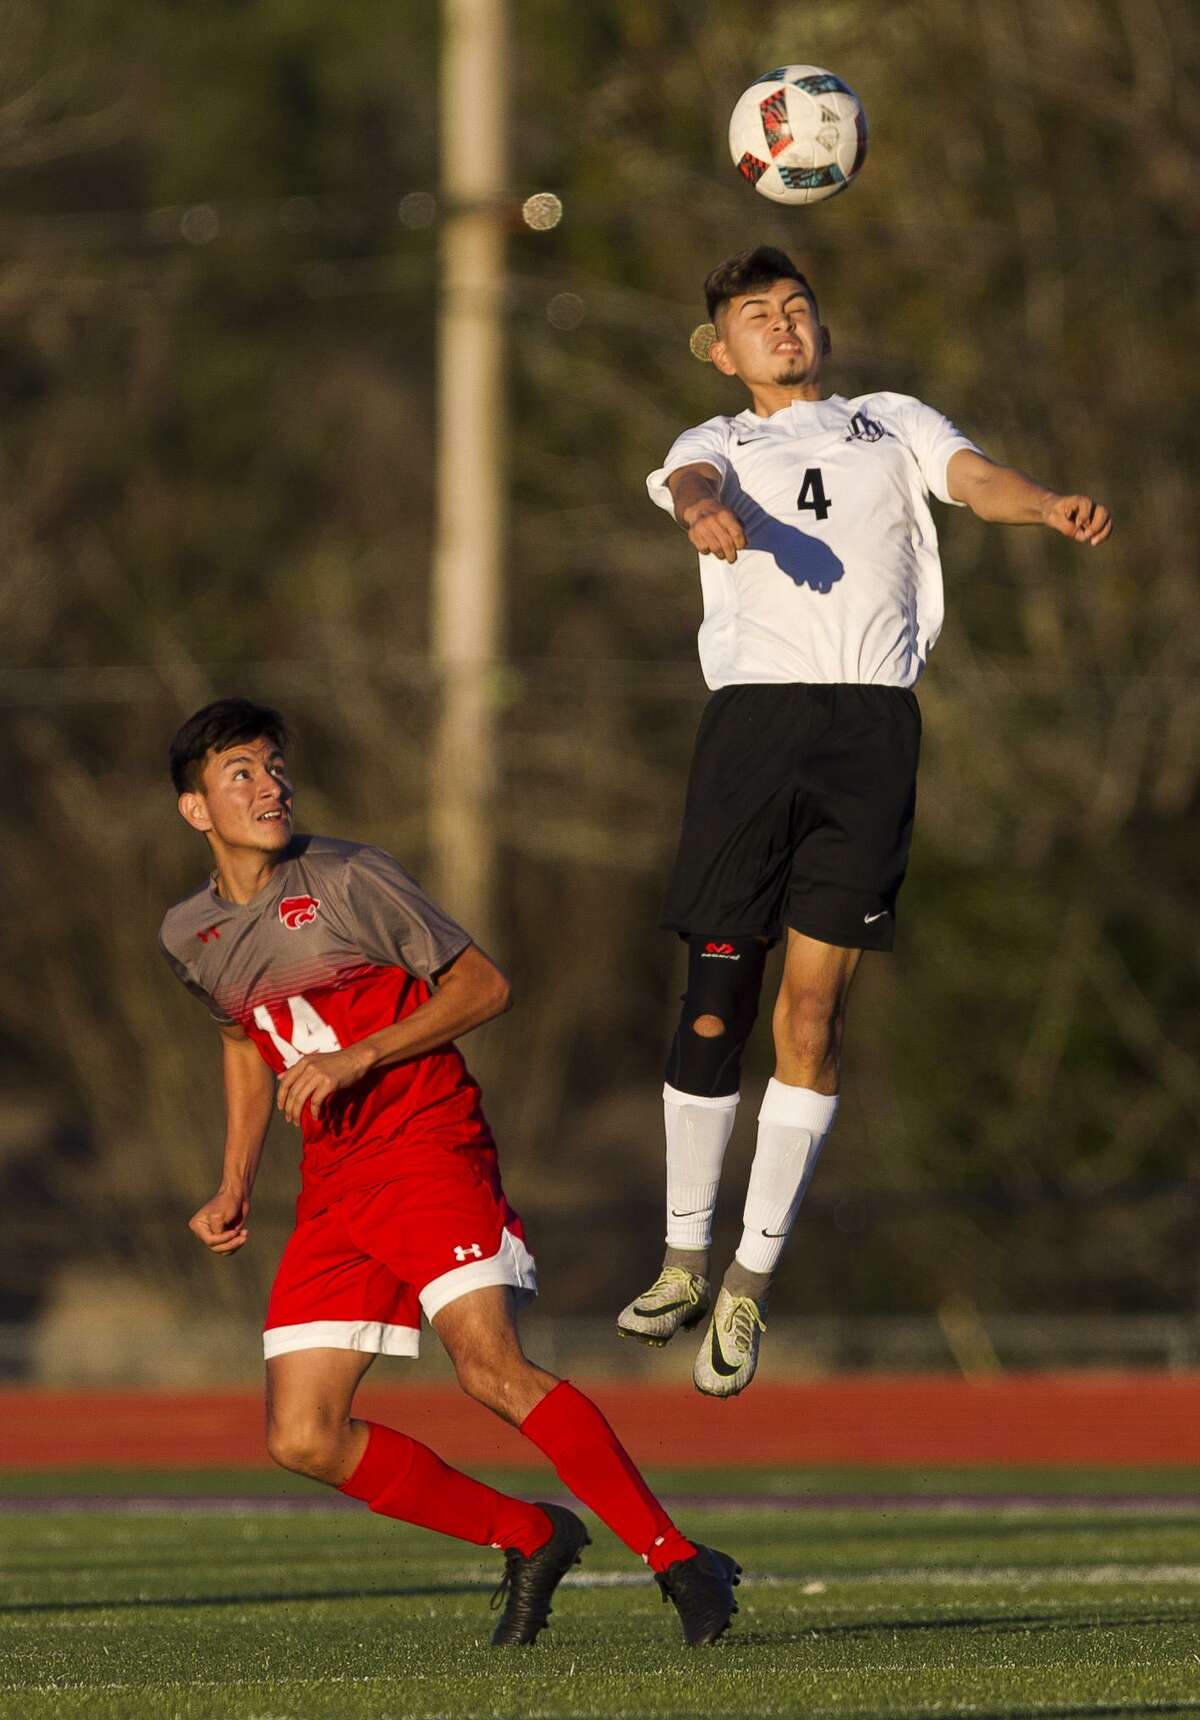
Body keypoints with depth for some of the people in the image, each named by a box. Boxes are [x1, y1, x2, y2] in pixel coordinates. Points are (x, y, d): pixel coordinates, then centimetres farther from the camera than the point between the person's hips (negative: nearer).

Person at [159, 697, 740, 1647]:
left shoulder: (348, 879, -7)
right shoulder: (190, 936, 11)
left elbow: (483, 985, -5)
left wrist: (358, 1057, -15)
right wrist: (235, 1187, 20)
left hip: (428, 1145, -6)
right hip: (334, 1183, 6)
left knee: (490, 1367, -26)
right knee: (304, 1440, -5)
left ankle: (679, 1563, -22)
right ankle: (531, 1539, 10)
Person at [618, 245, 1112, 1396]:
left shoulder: (894, 425, 23)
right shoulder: (716, 443, 22)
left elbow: (977, 478, 3)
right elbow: (693, 481, -3)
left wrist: (1053, 506, -21)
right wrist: (708, 509, -30)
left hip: (871, 724, 0)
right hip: (751, 717, 0)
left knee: (812, 1012, -5)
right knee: (714, 1003, -2)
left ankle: (751, 1286, 0)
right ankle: (686, 1262, 12)